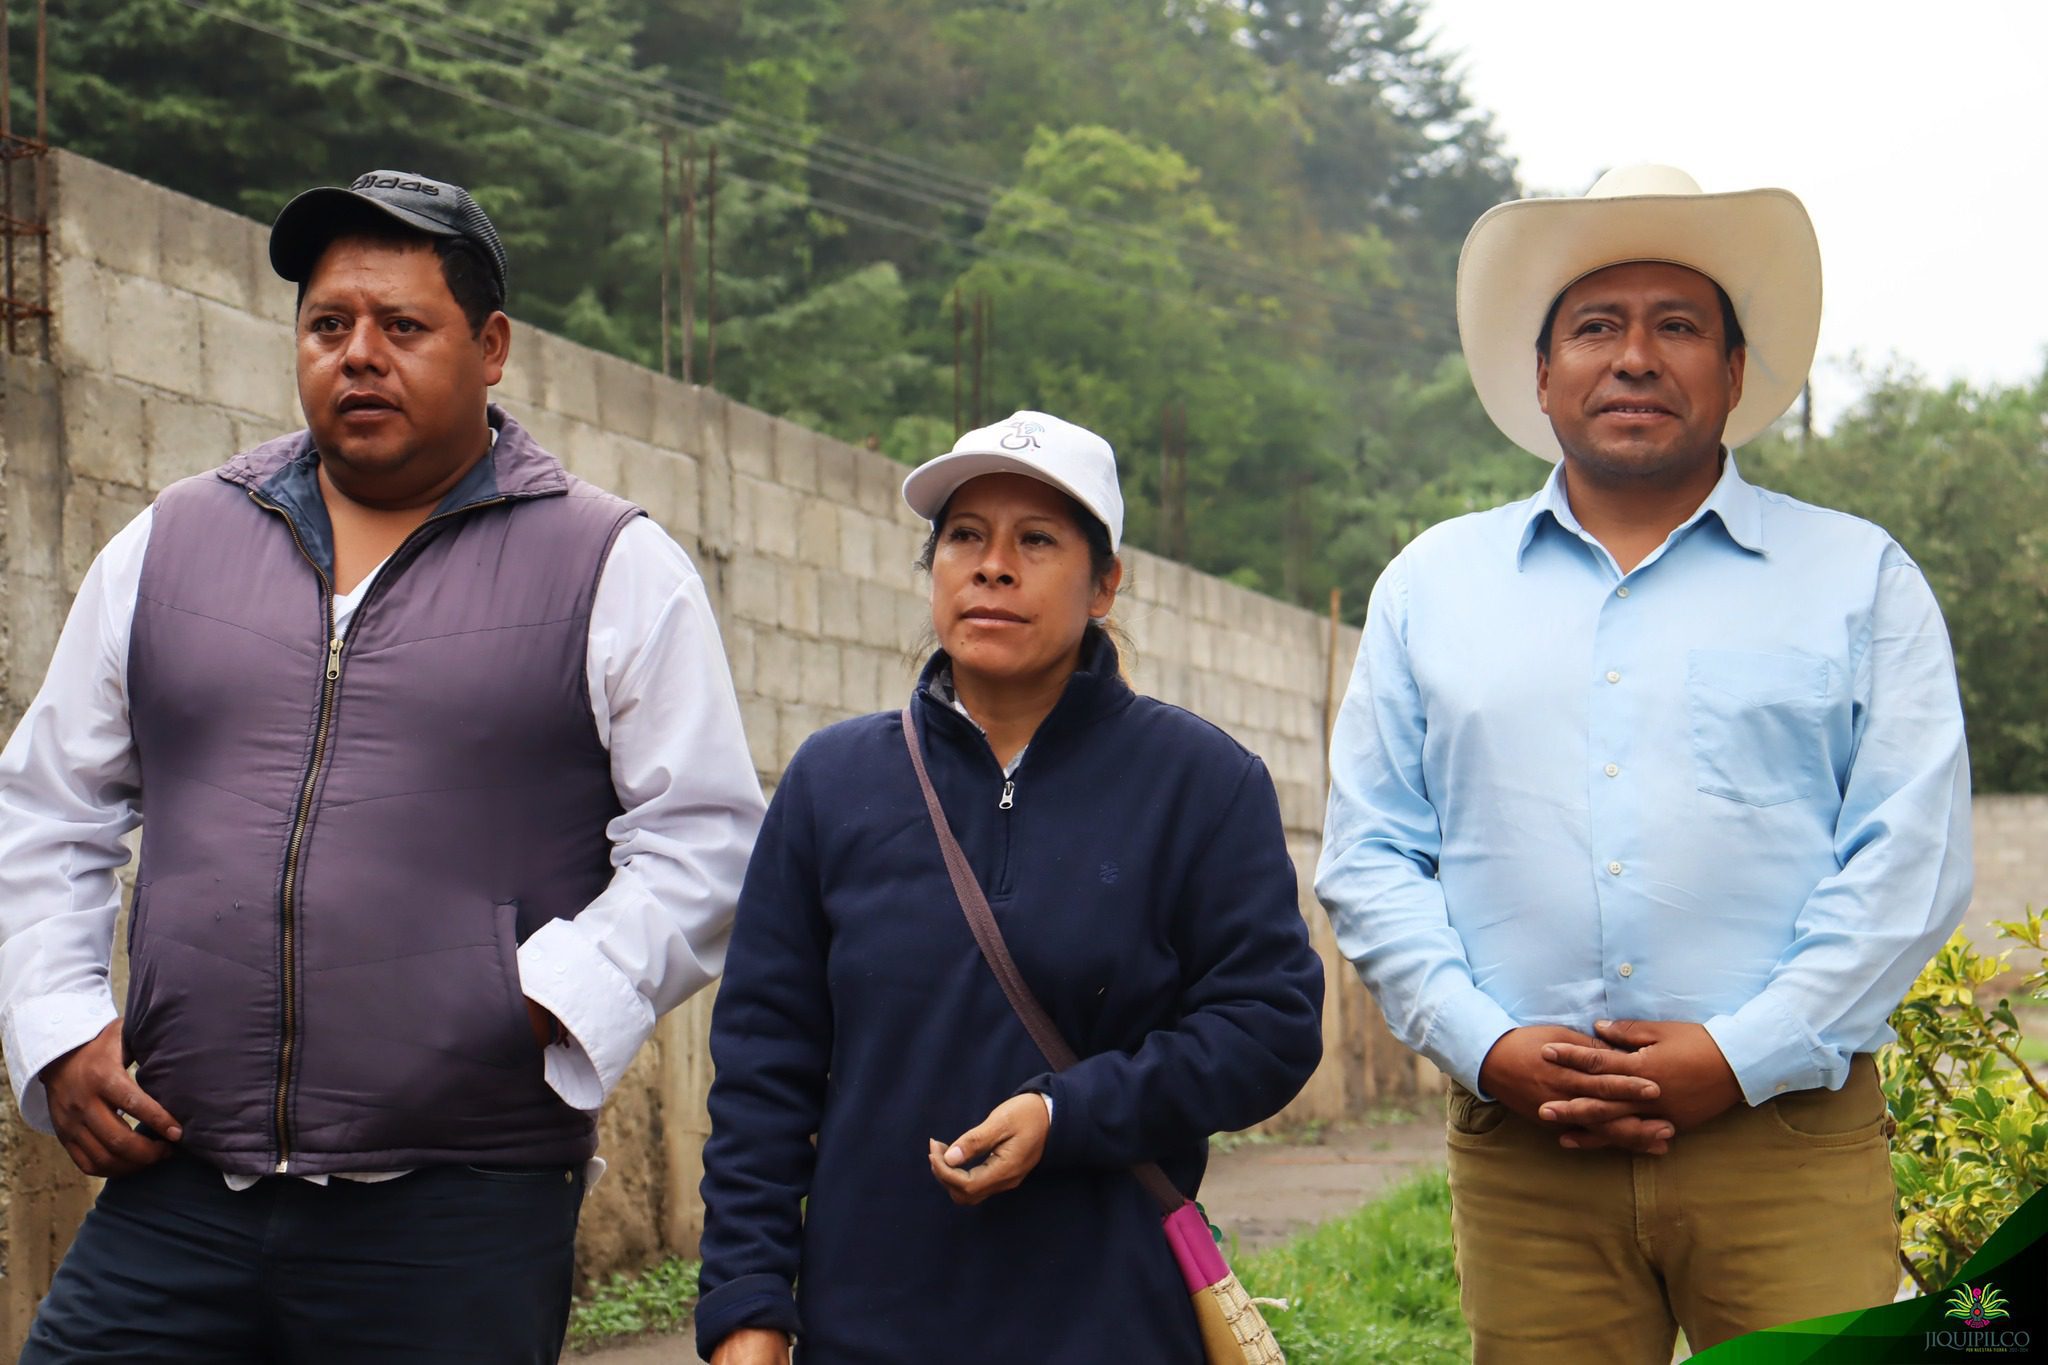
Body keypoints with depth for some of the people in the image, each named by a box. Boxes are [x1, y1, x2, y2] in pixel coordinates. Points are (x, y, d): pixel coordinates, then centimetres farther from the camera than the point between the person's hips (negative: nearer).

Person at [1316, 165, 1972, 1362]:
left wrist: (1744, 1055, -10)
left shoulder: (1858, 577, 9)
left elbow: (1913, 858, 0)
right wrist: (1485, 1044, -6)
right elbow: (1368, 857, 10)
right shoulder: (1432, 584, 15)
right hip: (1523, 1148, 2)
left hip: (1785, 1136, -1)